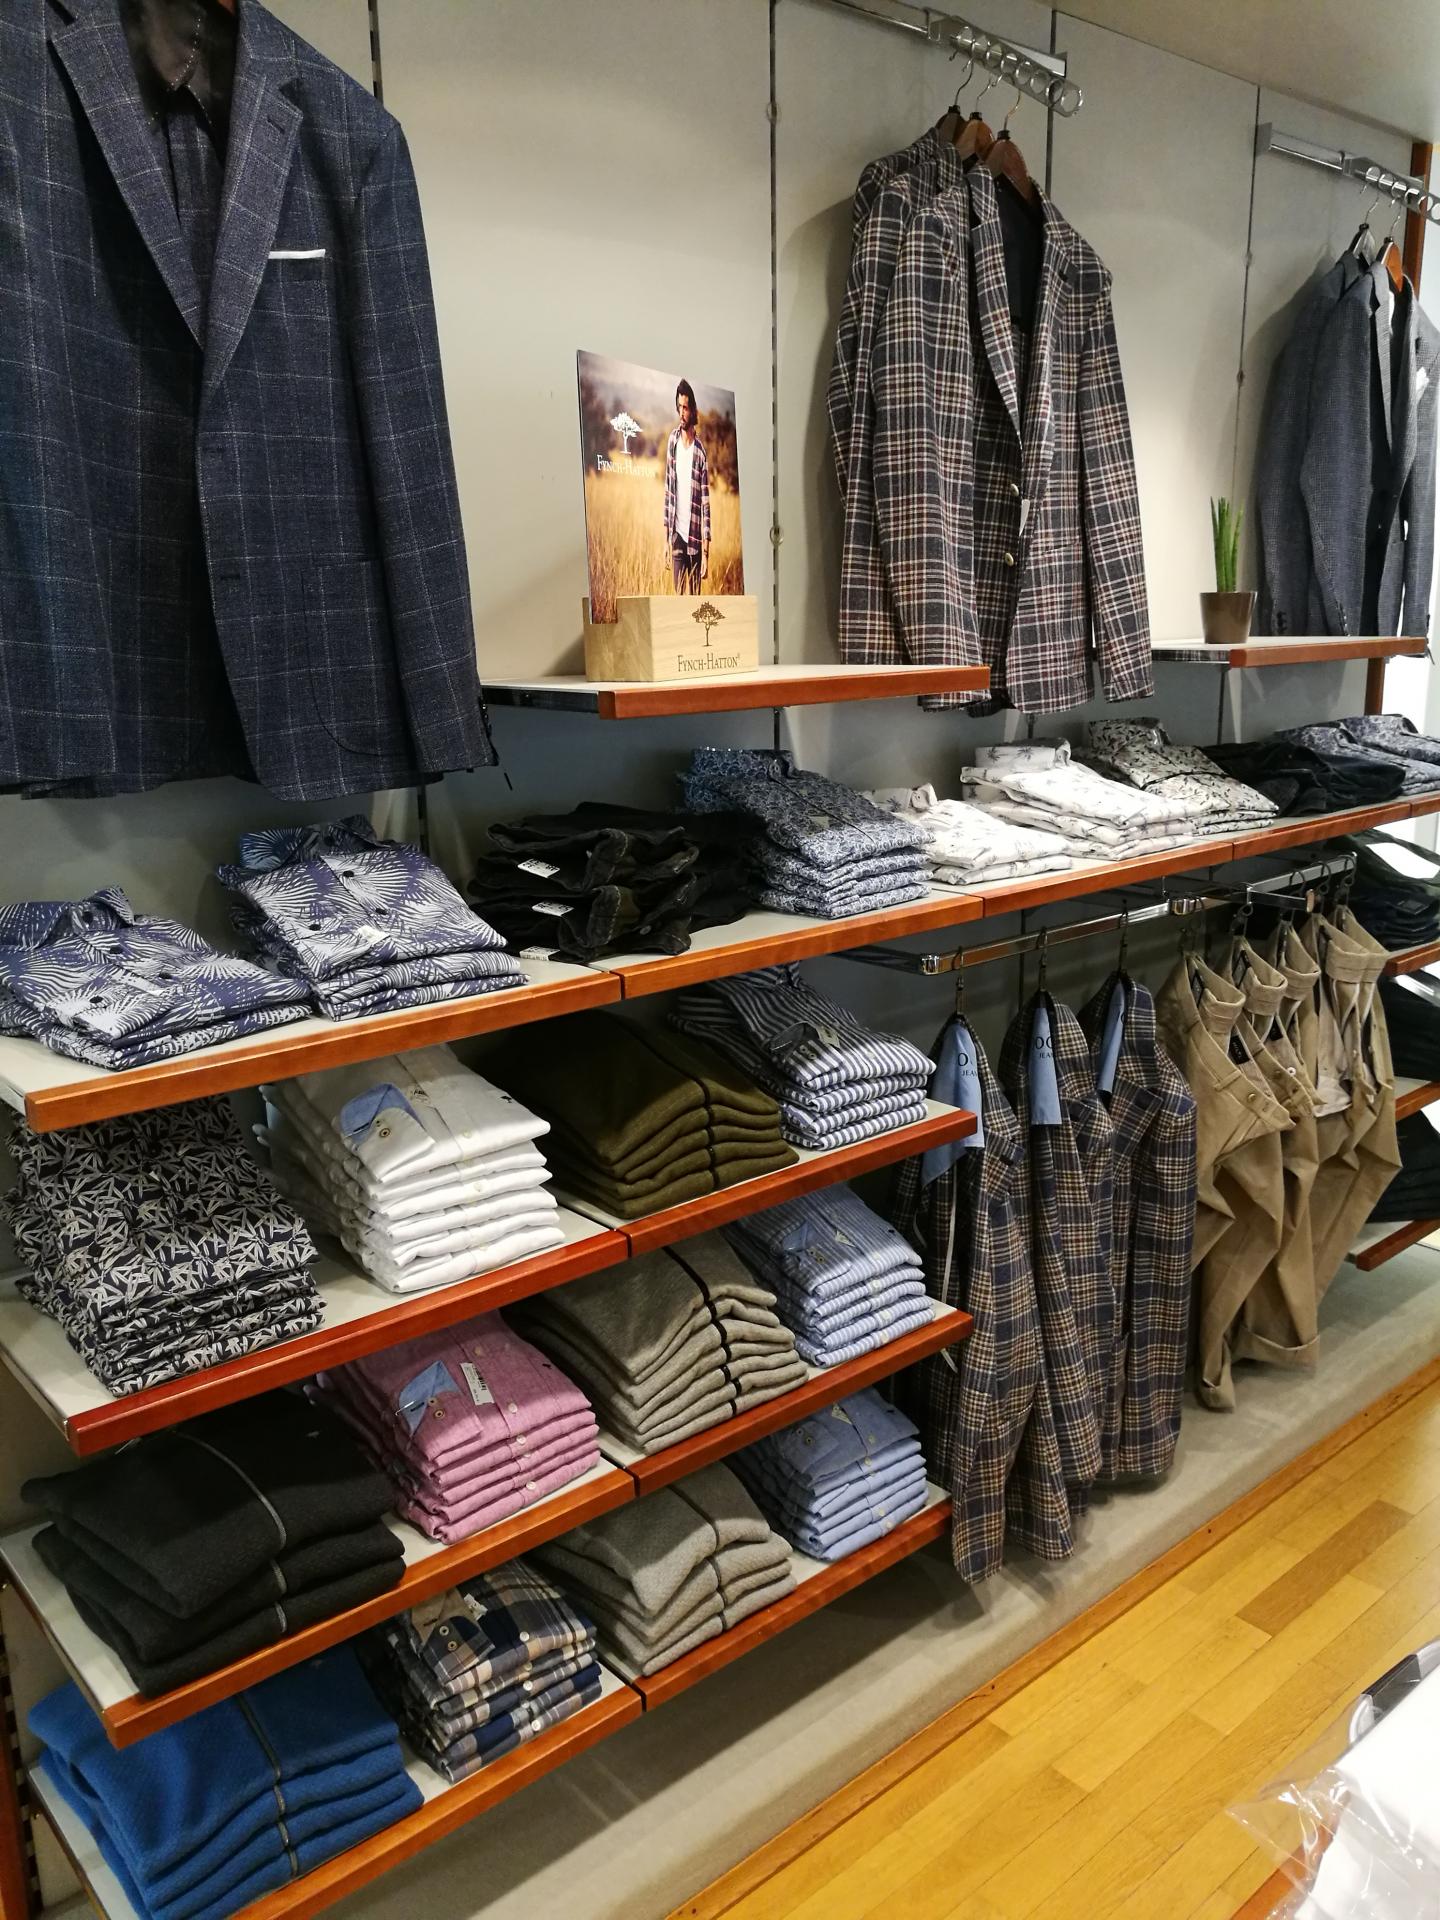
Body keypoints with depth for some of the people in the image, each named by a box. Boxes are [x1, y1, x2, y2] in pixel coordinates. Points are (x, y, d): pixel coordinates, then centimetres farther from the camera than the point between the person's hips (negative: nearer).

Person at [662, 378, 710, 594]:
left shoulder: (700, 452, -7)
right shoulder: (673, 439, 3)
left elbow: (706, 503, -7)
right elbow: (668, 489, 8)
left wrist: (706, 551, -10)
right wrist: (666, 537, 6)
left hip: (695, 538, -2)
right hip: (677, 534, 2)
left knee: (695, 596, 5)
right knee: (679, 594, 1)